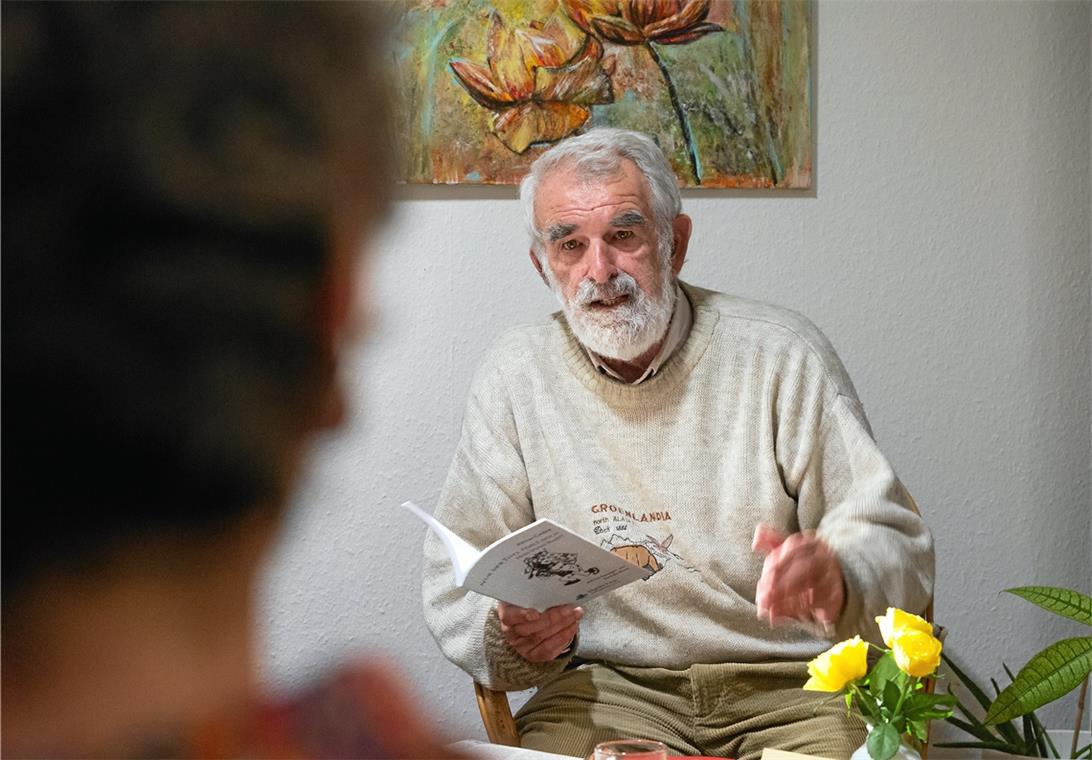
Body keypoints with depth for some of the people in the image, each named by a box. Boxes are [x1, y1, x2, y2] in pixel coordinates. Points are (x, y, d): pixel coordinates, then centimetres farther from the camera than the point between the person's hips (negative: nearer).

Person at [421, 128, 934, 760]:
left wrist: (836, 576, -28)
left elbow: (896, 545, -4)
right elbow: (456, 588, 6)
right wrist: (512, 636, -17)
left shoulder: (782, 355, -2)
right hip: (606, 687, 1)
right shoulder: (515, 376, 4)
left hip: (790, 683, 0)